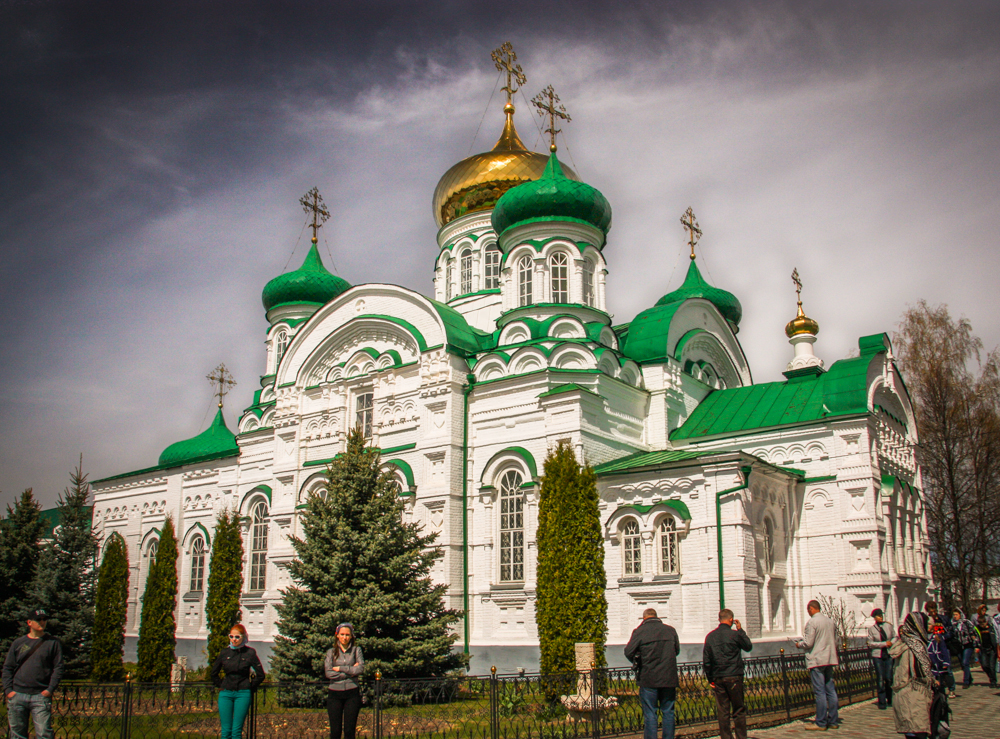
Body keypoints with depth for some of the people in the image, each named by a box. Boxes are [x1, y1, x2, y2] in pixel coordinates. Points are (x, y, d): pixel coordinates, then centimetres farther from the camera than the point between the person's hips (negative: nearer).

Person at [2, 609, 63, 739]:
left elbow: (58, 668, 4)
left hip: (41, 696, -2)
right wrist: (8, 690, 1)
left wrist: (50, 689, -7)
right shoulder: (18, 643, 13)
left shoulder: (53, 643, 7)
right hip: (17, 696, 3)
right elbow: (7, 668, 13)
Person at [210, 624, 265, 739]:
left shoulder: (250, 653, -3)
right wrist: (220, 685, 11)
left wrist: (250, 687, 1)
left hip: (243, 694, -2)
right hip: (225, 694, 2)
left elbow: (260, 675, 2)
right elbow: (214, 673, 18)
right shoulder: (224, 652, 4)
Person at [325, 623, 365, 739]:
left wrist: (340, 669, -5)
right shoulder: (331, 652, 8)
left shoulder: (356, 650, 8)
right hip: (335, 693, 0)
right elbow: (328, 673, -5)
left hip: (352, 693, 0)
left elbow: (360, 668, -7)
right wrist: (350, 671, -7)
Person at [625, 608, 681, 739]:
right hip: (669, 678, 3)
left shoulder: (640, 631, -5)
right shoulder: (670, 630, 6)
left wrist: (637, 663, 11)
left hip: (649, 679, -3)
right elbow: (677, 650, 17)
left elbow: (628, 652, -8)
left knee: (650, 714, 2)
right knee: (668, 712, 11)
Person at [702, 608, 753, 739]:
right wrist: (740, 630, 14)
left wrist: (710, 678, 12)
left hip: (718, 679, 3)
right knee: (739, 711, 4)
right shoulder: (734, 634, -7)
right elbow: (748, 647, 11)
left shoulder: (710, 636, 5)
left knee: (722, 712, 5)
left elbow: (706, 660, 5)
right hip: (734, 677, -3)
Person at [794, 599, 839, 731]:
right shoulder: (830, 620, 11)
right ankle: (833, 721, 14)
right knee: (830, 690, 10)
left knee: (819, 692, -5)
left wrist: (799, 644, 5)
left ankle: (821, 723, -3)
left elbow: (808, 643, -14)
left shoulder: (812, 622, -12)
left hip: (816, 660, -7)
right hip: (829, 659, 8)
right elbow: (835, 641, 18)